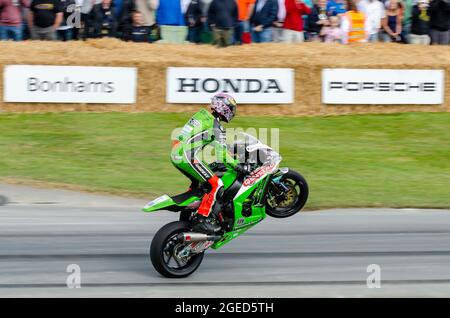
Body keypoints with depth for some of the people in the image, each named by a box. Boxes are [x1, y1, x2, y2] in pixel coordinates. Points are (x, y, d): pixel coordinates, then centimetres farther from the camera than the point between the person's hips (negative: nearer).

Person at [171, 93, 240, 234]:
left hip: (175, 155, 10)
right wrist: (237, 166, -7)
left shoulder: (202, 114, 19)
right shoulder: (216, 127, -8)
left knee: (198, 182, 30)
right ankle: (201, 219, -18)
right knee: (216, 185, -12)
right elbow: (222, 156, -14)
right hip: (188, 157, -10)